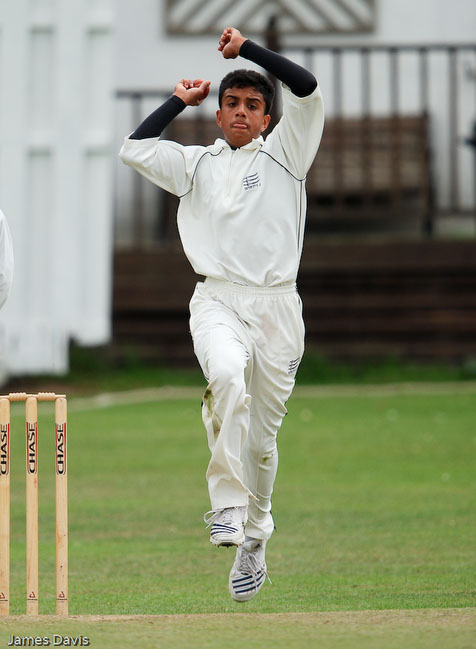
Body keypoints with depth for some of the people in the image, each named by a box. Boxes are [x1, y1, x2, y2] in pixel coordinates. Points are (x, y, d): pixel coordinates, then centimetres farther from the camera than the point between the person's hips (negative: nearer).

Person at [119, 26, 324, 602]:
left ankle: (253, 539, 24)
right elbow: (134, 149, 5)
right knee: (228, 376, -33)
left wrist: (246, 48, -2)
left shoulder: (284, 154, 11)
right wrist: (179, 101, 13)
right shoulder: (196, 164, 17)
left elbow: (307, 90, -3)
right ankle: (228, 506, -32)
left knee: (261, 437, 4)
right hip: (217, 300, 0)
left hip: (277, 306, 0)